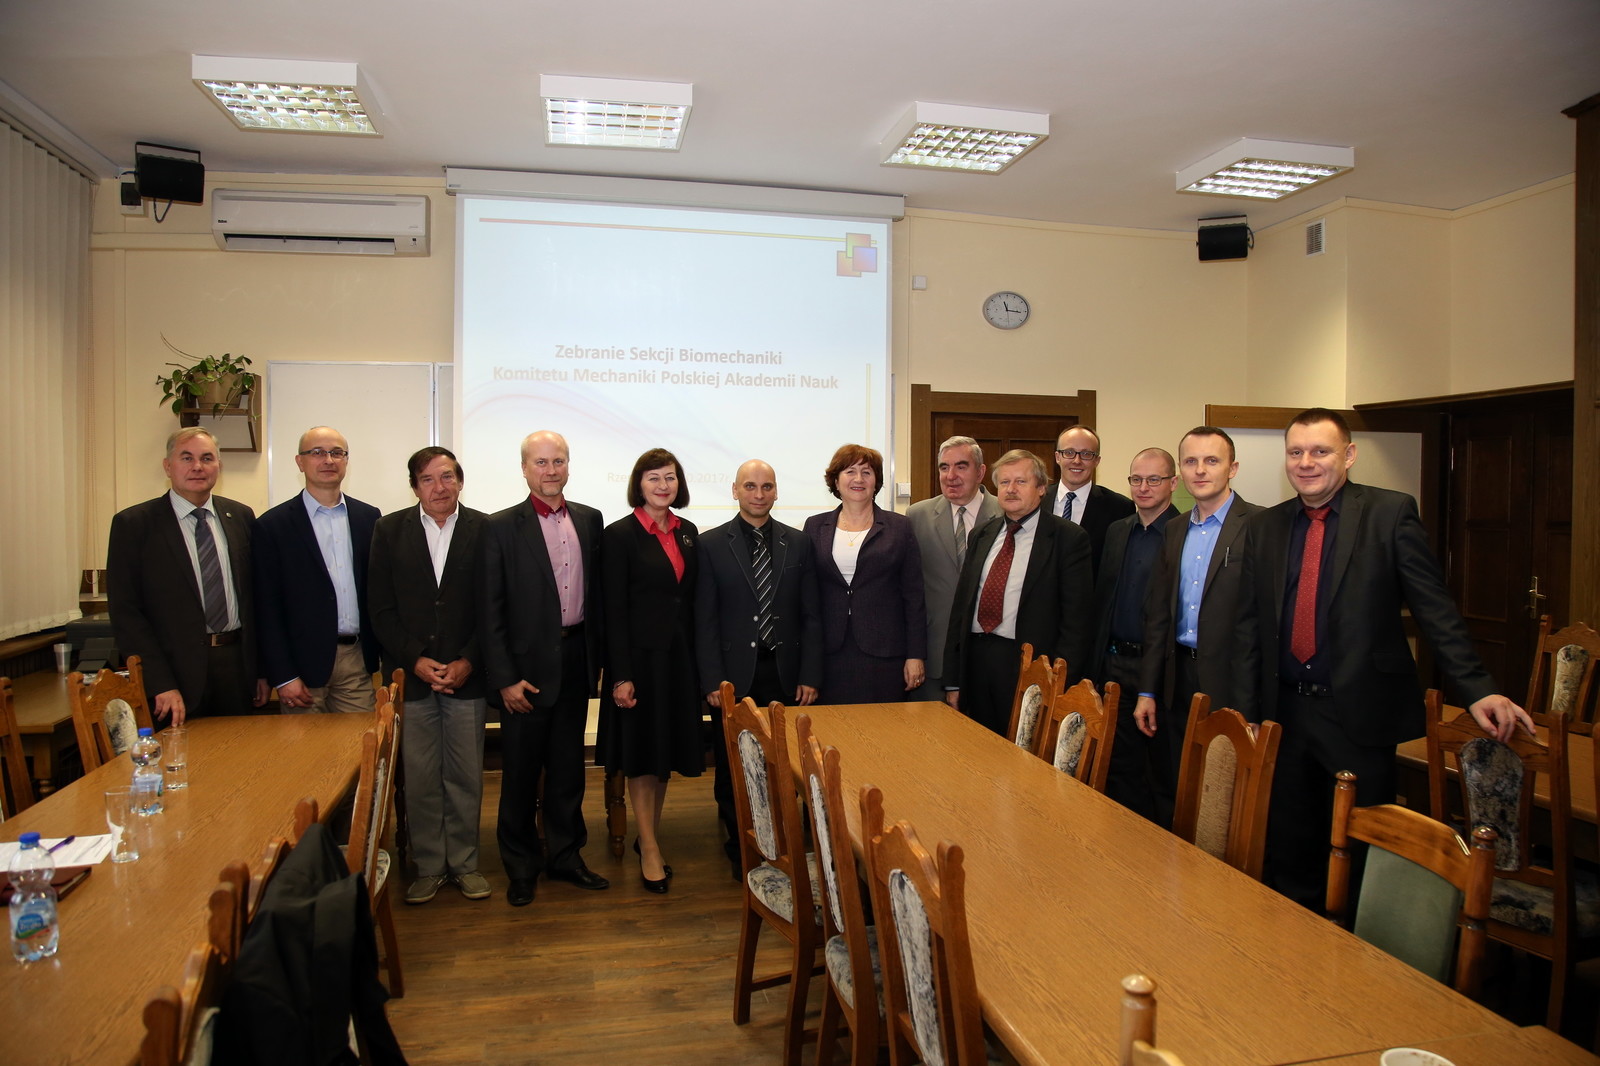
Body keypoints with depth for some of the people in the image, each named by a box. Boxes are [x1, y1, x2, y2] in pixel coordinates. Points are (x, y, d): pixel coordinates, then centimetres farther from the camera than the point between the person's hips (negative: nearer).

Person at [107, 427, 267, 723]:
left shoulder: (241, 516, 8)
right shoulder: (133, 524, -3)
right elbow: (125, 612, -7)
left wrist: (262, 668, 7)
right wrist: (161, 685, -14)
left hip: (237, 667, 3)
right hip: (177, 669, -3)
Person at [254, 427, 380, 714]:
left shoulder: (369, 517, 9)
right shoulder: (274, 525, -1)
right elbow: (267, 608, -3)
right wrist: (283, 677, -8)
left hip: (358, 659, 3)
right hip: (305, 662, -2)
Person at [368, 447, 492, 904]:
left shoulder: (485, 529, 1)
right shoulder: (390, 530, 5)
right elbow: (381, 608, 2)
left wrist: (468, 663, -9)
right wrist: (415, 660, -8)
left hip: (467, 674, 0)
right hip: (410, 674, 1)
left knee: (466, 776, 6)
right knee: (419, 778, 6)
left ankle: (464, 862, 22)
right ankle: (428, 866, 21)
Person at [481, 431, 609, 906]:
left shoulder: (590, 520, 7)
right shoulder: (502, 527, -6)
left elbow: (597, 592, 10)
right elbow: (491, 611, -8)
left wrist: (598, 654, 6)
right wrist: (505, 678, -12)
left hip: (577, 658, 4)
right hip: (527, 664, -4)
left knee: (568, 765, 15)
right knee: (521, 770, 8)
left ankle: (566, 856, 29)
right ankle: (521, 866, 24)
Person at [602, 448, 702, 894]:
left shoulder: (688, 532, 8)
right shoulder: (620, 534, -8)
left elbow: (693, 600, 11)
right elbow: (614, 610, -11)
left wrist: (699, 661, 7)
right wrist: (621, 676, -15)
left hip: (680, 656, 6)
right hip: (640, 655, -6)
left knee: (668, 749, 13)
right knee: (640, 752, 3)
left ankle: (648, 835, 29)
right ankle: (650, 849, 14)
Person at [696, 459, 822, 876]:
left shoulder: (799, 543, 7)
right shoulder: (711, 545, 1)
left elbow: (810, 616, 6)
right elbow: (705, 620, -1)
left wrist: (810, 675, 0)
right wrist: (713, 680, -7)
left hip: (785, 674, 1)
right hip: (734, 674, -1)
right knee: (732, 768, 7)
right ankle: (739, 849, 24)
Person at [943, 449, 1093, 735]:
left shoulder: (1068, 538, -3)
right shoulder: (982, 536, 13)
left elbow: (1076, 620, -7)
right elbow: (960, 605, 13)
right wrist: (953, 681, 9)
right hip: (975, 662, 5)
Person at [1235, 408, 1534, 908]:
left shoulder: (1391, 512, -3)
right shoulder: (1263, 527, 7)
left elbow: (1436, 611, -6)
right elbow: (1250, 628, 7)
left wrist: (1476, 690, -14)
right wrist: (1245, 714, 3)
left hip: (1361, 716, -3)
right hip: (1284, 713, 3)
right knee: (1288, 854, 13)